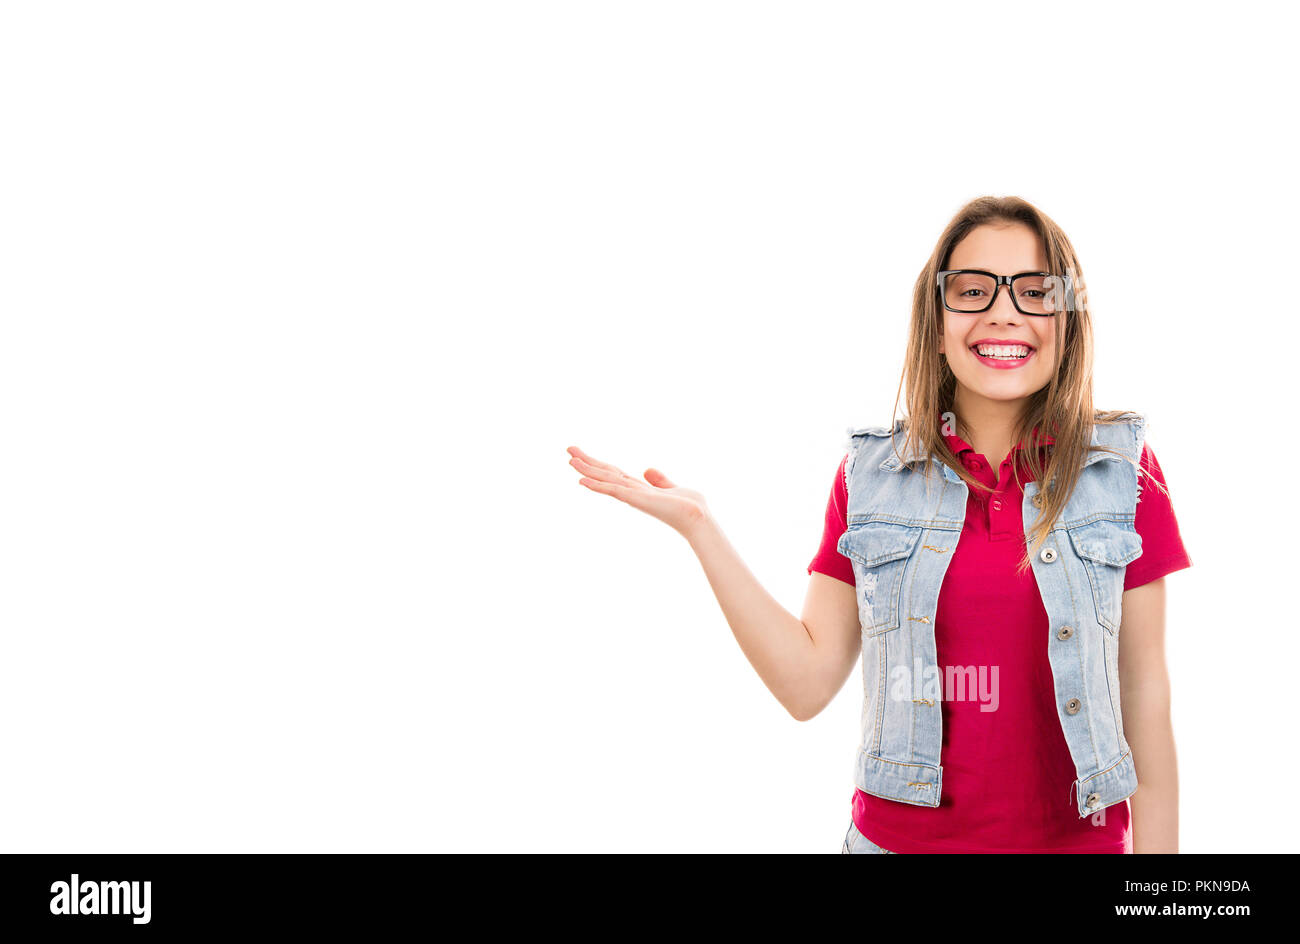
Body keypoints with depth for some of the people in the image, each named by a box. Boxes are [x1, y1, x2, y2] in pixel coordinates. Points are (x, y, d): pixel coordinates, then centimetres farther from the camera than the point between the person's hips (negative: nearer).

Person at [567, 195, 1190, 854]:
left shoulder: (1123, 471, -4)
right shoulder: (870, 474, -1)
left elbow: (1144, 694, -2)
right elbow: (807, 683, -4)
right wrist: (697, 527, -9)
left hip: (1079, 838, -1)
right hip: (898, 835, 1)